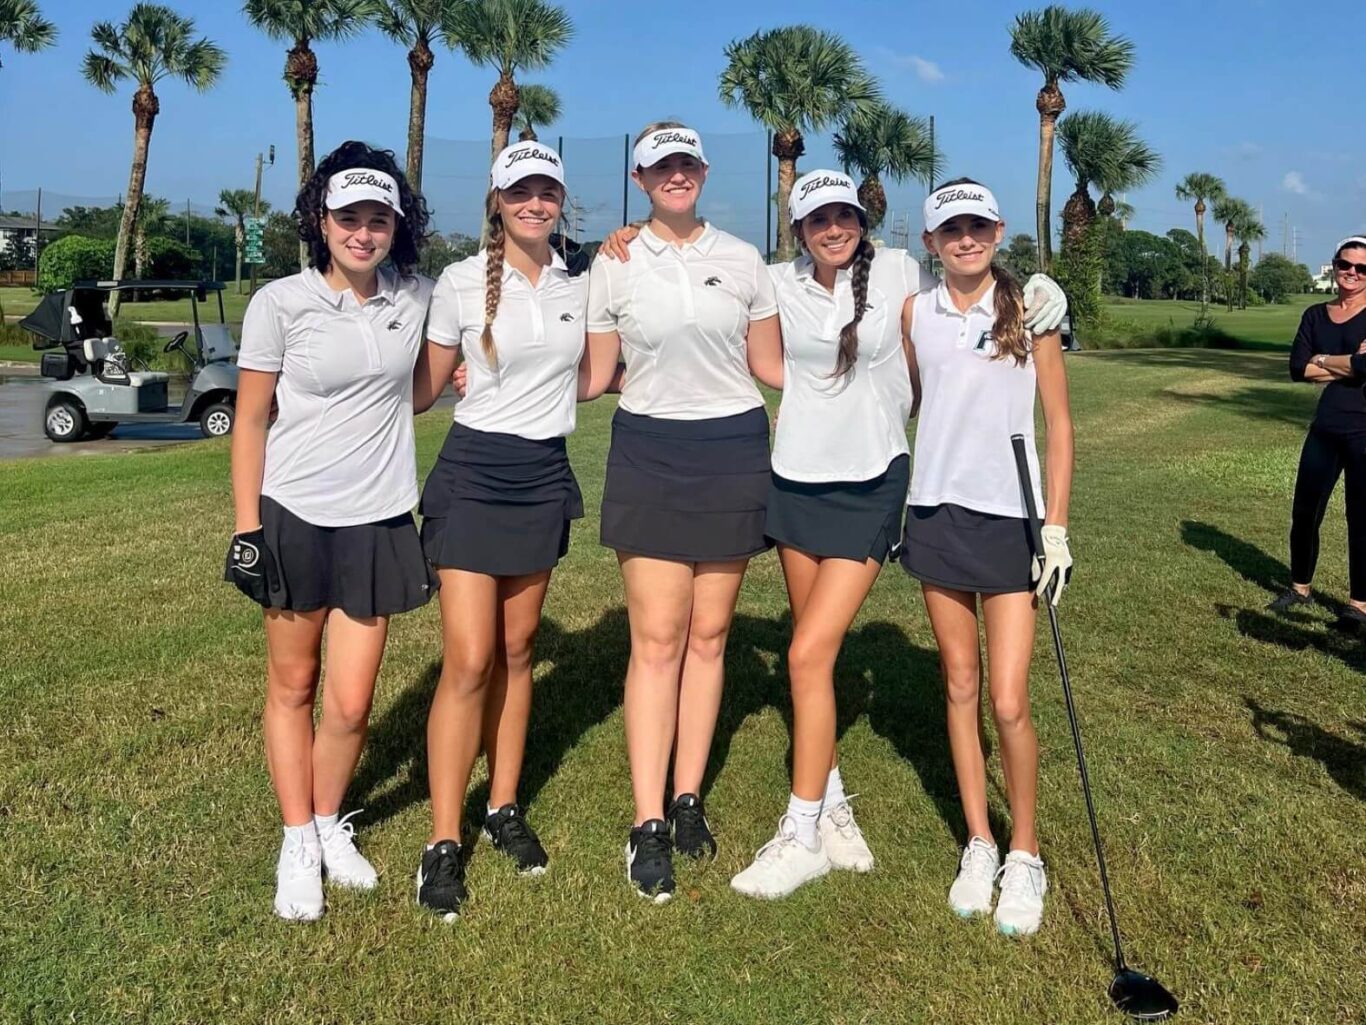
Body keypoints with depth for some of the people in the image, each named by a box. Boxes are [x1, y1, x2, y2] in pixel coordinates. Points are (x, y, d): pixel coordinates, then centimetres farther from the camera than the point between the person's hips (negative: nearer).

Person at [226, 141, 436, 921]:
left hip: (379, 521, 2)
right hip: (295, 515, -1)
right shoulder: (280, 304, -6)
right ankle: (298, 843, 27)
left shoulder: (416, 298, 1)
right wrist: (246, 530, -5)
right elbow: (250, 423, -2)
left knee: (351, 703, 2)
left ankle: (330, 824, 28)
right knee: (293, 686, 11)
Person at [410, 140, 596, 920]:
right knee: (469, 661, -7)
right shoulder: (461, 283, -6)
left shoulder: (578, 287, 6)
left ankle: (505, 807, 26)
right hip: (474, 473, -4)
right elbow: (425, 389, 0)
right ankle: (444, 843, 4)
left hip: (544, 476, 4)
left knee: (516, 651, 12)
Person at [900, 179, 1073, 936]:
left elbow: (1058, 423, 0)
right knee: (959, 686, 10)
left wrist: (1056, 525, -6)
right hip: (935, 512, 3)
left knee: (1008, 703, -5)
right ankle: (979, 846, 24)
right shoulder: (915, 314, 5)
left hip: (1010, 519, -3)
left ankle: (1025, 857, 16)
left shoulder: (1030, 308, -3)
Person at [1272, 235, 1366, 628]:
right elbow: (1297, 368, -4)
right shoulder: (1315, 315, 9)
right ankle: (1299, 587, 29)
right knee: (1304, 512, 11)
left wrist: (1322, 360, -7)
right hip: (1324, 430, 5)